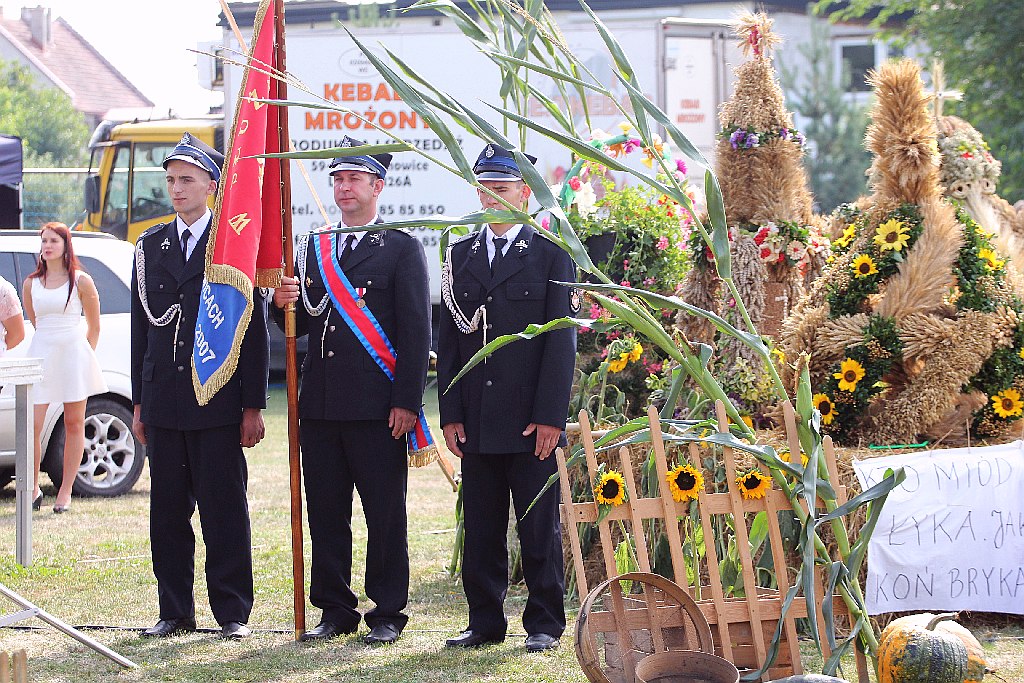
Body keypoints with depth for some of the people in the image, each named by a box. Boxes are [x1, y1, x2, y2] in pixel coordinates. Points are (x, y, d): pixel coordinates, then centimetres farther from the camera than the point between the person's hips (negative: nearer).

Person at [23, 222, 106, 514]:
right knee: (31, 425, -9)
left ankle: (65, 492, 8)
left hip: (74, 355, -2)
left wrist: (85, 356, 7)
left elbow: (94, 326, 8)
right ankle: (33, 489, 4)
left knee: (74, 424, 2)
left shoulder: (81, 281, 2)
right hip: (41, 355, 2)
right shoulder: (31, 284, 9)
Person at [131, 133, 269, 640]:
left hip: (218, 404, -4)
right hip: (163, 402, 4)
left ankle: (233, 612, 6)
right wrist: (139, 403, 10)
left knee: (225, 510, -1)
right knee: (167, 510, 6)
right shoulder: (149, 247, 12)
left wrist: (252, 406, -6)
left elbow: (254, 330, -2)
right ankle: (175, 612, 14)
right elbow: (141, 328, 14)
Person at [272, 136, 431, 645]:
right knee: (325, 512, 8)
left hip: (377, 407, -5)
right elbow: (301, 326, 18)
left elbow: (416, 331, -6)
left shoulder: (402, 249, -1)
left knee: (384, 513, 0)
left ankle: (387, 614, 7)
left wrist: (406, 402, -12)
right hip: (320, 403, 5)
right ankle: (335, 611, 16)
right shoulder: (314, 249, 16)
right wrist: (284, 304, -5)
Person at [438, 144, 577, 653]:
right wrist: (451, 414, 3)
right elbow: (448, 340, 11)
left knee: (539, 527, 1)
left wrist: (550, 416, -11)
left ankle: (544, 624, 8)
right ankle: (485, 622, 15)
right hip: (477, 421, 4)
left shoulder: (551, 255, 0)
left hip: (531, 420, -4)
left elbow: (561, 339, -4)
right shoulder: (460, 256, 12)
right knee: (481, 528, 7)